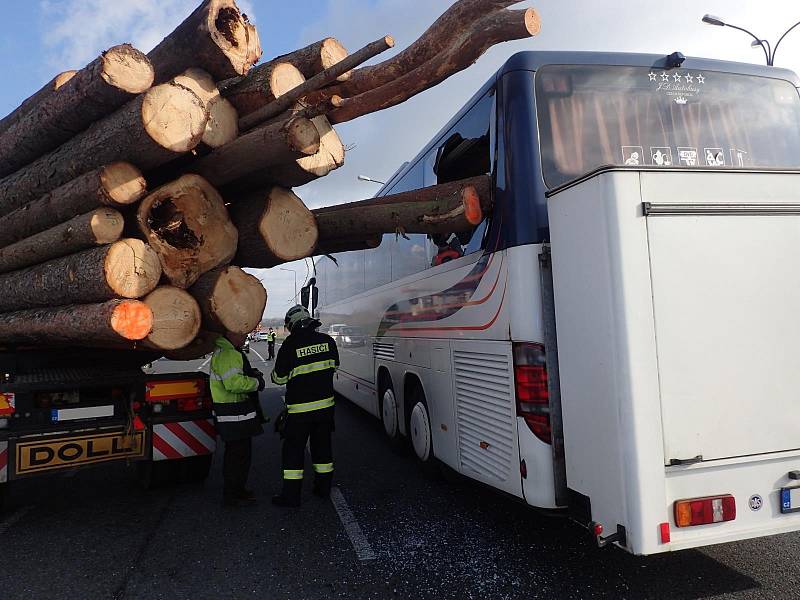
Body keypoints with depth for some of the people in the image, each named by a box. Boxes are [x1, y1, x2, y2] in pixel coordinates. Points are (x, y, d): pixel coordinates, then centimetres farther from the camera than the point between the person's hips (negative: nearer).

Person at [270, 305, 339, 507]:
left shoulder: (290, 345, -14)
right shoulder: (327, 340, 0)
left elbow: (280, 378, -7)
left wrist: (274, 374, 15)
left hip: (300, 407, -5)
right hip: (325, 403, 5)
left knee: (293, 450, 6)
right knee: (322, 445, 17)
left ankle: (291, 495, 10)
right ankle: (324, 488, 27)